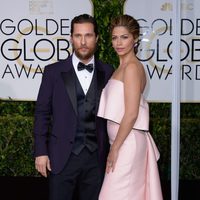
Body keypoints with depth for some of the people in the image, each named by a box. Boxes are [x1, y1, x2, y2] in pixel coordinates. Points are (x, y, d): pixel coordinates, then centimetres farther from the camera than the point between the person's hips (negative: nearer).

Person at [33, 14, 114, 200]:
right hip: (62, 156, -1)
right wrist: (40, 152, -4)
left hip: (96, 157, 2)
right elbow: (42, 113, 1)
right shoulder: (54, 71, 0)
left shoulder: (108, 73, 4)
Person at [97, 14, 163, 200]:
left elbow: (131, 114, -19)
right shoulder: (122, 67, 14)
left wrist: (115, 148, -15)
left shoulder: (132, 67, -14)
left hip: (127, 143, -9)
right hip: (123, 141, 9)